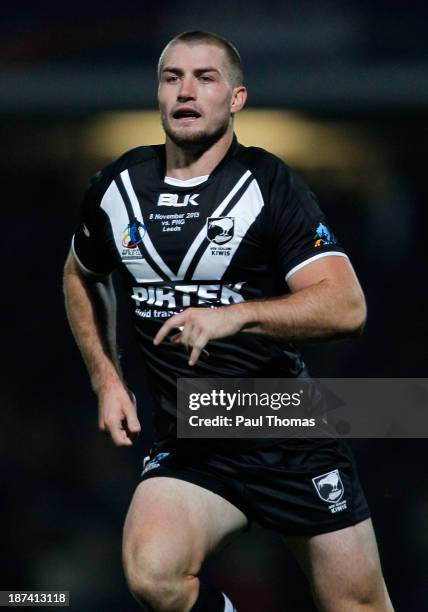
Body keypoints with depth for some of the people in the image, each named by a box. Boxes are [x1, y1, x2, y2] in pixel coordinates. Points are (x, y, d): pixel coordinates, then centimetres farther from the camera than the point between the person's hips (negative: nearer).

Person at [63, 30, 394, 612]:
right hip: (187, 444, 2)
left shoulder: (269, 183, -7)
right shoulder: (118, 187, 5)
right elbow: (82, 276, 26)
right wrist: (106, 378, 15)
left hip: (292, 434, -2)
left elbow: (347, 306, -17)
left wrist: (237, 315, -29)